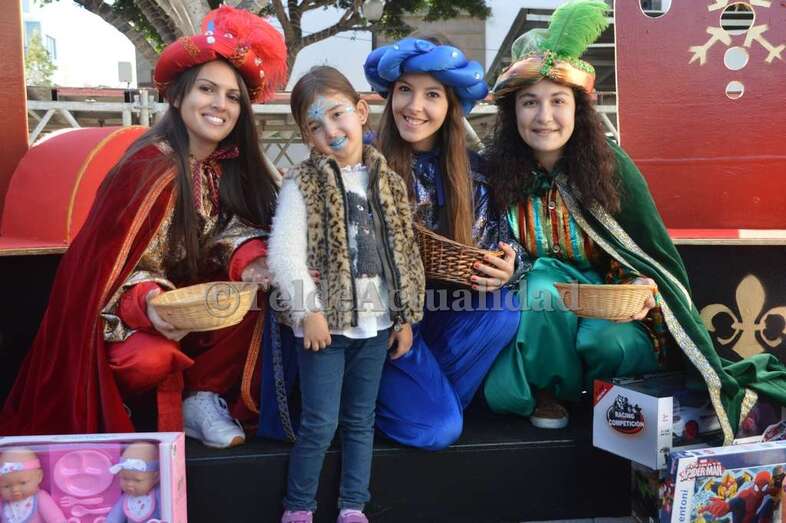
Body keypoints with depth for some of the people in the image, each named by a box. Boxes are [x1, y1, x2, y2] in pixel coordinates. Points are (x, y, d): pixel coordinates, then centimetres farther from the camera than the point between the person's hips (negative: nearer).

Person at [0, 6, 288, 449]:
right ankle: (175, 393, 5)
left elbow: (237, 230, -3)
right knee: (151, 360, -35)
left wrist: (251, 263, -25)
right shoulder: (151, 168, -23)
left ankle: (201, 395, -4)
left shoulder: (230, 166, -3)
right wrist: (148, 302, -36)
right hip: (126, 309, -6)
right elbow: (113, 262, -19)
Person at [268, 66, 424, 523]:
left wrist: (406, 316, 7)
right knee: (321, 424, 0)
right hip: (325, 321, -4)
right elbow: (284, 252, -13)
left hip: (376, 322, 4)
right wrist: (309, 311, -17)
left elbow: (405, 253, 9)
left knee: (361, 421, 13)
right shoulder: (303, 183, -5)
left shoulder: (388, 181, 7)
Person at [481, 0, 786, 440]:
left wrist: (646, 289, -26)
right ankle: (551, 387, -2)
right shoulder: (494, 170, -10)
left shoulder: (611, 166, -11)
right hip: (533, 316, 1)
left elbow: (660, 258, -6)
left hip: (611, 313, -1)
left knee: (601, 340, -36)